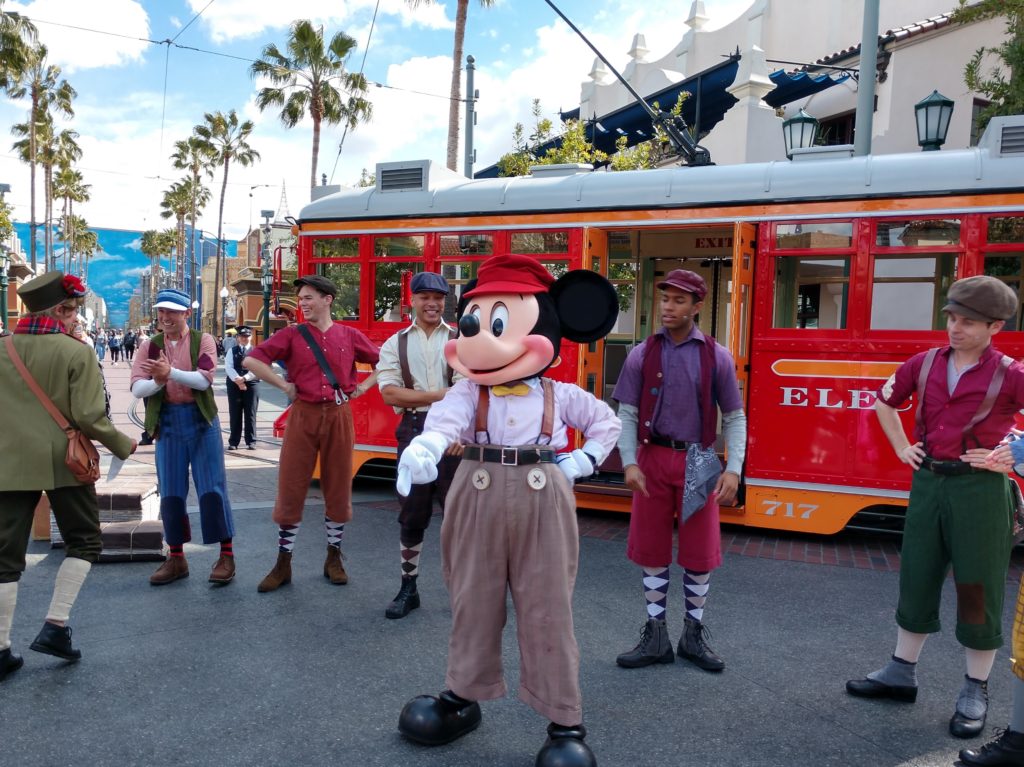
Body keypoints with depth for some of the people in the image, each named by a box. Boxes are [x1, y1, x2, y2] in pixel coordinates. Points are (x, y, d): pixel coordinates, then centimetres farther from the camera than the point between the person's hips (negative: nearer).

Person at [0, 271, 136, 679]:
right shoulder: (76, 352, -10)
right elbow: (88, 417, -14)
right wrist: (122, 444, 1)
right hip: (63, 461, -4)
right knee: (84, 542, 15)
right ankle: (55, 626, 6)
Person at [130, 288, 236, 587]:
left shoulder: (203, 340, -2)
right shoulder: (150, 346, 5)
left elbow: (204, 379, -17)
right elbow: (137, 388, -5)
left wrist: (170, 373, -30)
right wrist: (157, 382, -26)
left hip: (200, 419, -3)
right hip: (167, 422, 3)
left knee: (212, 488, -2)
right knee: (170, 492, 7)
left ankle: (227, 555, 7)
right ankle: (176, 558, 19)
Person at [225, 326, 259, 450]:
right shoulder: (232, 351, 8)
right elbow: (228, 367, -4)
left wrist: (244, 378, -18)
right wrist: (237, 379, -18)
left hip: (251, 385, -1)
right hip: (234, 385, 1)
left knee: (250, 414, 1)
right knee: (235, 414, 3)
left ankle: (251, 441, 8)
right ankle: (233, 442, 9)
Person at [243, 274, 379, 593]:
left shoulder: (349, 335, 5)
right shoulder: (292, 334, 1)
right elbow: (251, 360, -4)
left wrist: (363, 386, 5)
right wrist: (284, 385, -6)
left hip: (338, 416, 1)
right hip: (303, 415, -1)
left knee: (338, 488, 7)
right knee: (290, 488, 2)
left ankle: (334, 558, 23)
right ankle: (283, 564, 13)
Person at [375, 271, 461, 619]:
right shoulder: (395, 344, 7)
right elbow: (389, 393, -6)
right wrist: (440, 396, -13)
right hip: (413, 431, 1)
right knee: (412, 514, 10)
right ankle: (408, 588, 23)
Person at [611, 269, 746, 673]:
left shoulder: (716, 357, -1)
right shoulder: (642, 354, 1)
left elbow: (734, 417, 2)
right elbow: (627, 413, 0)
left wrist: (733, 468, -8)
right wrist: (629, 463, -11)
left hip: (698, 463, 0)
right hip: (653, 459, 1)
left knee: (700, 552, 7)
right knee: (651, 549, 7)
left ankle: (694, 635, 25)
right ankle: (655, 636, 20)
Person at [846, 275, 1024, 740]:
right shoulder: (925, 364, 3)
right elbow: (885, 401, 20)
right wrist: (901, 448, 12)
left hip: (979, 488, -4)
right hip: (927, 481, 4)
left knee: (978, 589, 5)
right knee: (917, 579, 13)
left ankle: (975, 693, 21)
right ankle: (901, 674, 27)